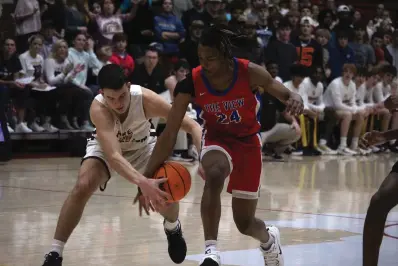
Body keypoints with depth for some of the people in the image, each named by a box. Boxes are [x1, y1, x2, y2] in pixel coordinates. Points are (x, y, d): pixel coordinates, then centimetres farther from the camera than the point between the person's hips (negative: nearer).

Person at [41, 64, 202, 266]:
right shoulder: (98, 108, -40)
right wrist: (142, 182, -67)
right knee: (83, 186, -25)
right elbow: (113, 155, -51)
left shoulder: (145, 98, -36)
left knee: (166, 187, -15)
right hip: (106, 146, -2)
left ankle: (173, 229, 21)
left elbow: (191, 125, -29)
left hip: (142, 145, 2)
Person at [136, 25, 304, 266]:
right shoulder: (192, 83, -23)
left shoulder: (249, 73, -23)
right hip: (217, 139, 0)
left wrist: (295, 100, -39)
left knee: (245, 222, 5)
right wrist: (147, 177, -25)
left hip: (248, 142, 0)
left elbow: (288, 95, -13)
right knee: (214, 175, -38)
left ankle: (269, 239, 43)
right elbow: (170, 134, -20)